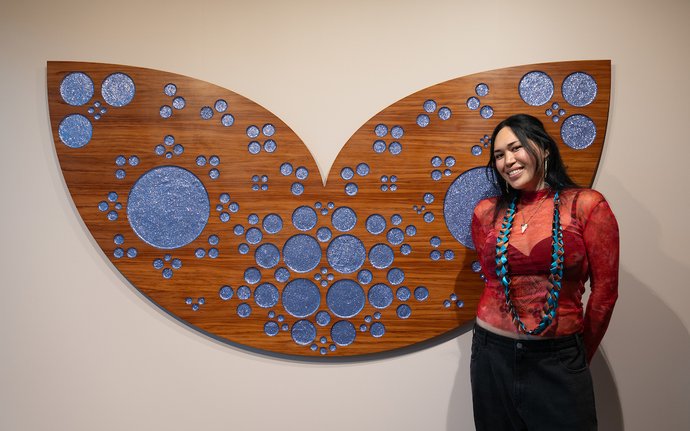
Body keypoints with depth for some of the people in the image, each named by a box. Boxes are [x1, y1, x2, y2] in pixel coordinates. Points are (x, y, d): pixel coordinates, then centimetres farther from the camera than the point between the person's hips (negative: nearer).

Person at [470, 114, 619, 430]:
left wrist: (580, 355, 7)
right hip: (493, 353, 3)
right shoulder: (486, 212, 1)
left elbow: (604, 289, -2)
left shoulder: (587, 205, -6)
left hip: (558, 358, -2)